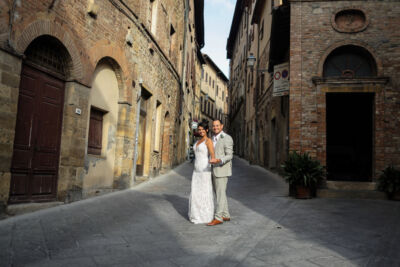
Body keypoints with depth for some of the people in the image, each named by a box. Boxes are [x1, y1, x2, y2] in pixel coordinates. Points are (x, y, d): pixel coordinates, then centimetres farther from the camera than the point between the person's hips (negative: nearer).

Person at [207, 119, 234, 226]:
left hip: (222, 170, -9)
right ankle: (226, 215, 20)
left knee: (220, 194, -6)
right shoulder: (213, 138, 13)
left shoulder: (227, 138, -13)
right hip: (214, 170, 9)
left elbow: (229, 156, -17)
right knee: (220, 193, 11)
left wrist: (218, 161, -33)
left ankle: (218, 218, -2)